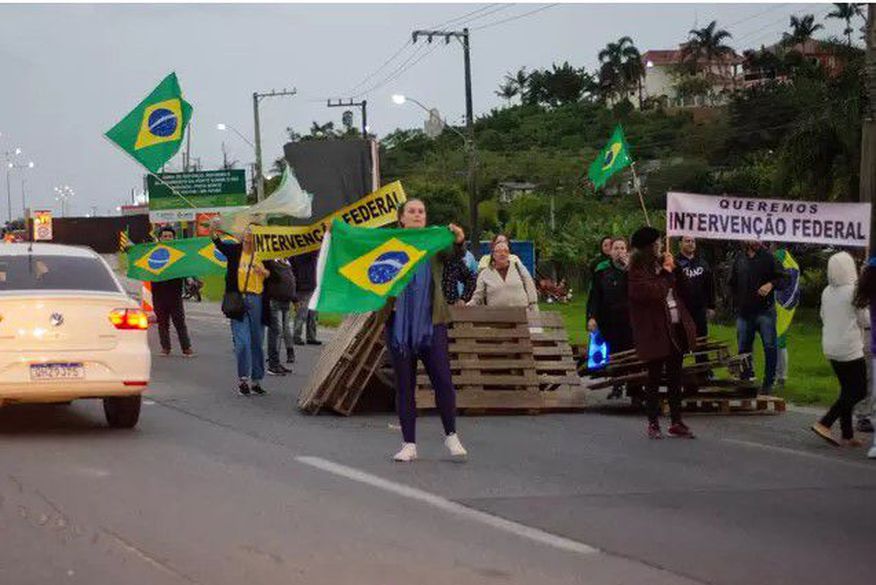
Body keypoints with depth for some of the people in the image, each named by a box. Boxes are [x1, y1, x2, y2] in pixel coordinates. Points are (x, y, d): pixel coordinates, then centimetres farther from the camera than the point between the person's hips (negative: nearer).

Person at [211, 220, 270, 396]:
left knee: (257, 342, 8)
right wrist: (213, 231, -30)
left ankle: (256, 380, 17)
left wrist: (263, 272, -13)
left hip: (256, 301, 2)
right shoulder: (235, 250, 1)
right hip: (238, 300, -2)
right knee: (242, 341, -9)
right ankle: (243, 379, 0)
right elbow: (219, 243, -11)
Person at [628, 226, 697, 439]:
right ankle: (653, 423, 10)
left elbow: (681, 290, 15)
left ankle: (676, 422, 16)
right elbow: (653, 293, -24)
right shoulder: (638, 272, -10)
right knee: (654, 377, 2)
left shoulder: (662, 264, 11)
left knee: (675, 378, 10)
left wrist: (674, 268, 2)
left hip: (676, 328, 7)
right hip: (655, 332, -7)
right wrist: (666, 273, -11)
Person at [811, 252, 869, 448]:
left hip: (831, 347, 8)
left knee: (847, 390, 15)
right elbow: (865, 319, -10)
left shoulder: (827, 292, 4)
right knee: (859, 391, 0)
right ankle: (824, 423, -10)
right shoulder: (854, 291, -16)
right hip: (850, 348, -8)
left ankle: (847, 435, 14)